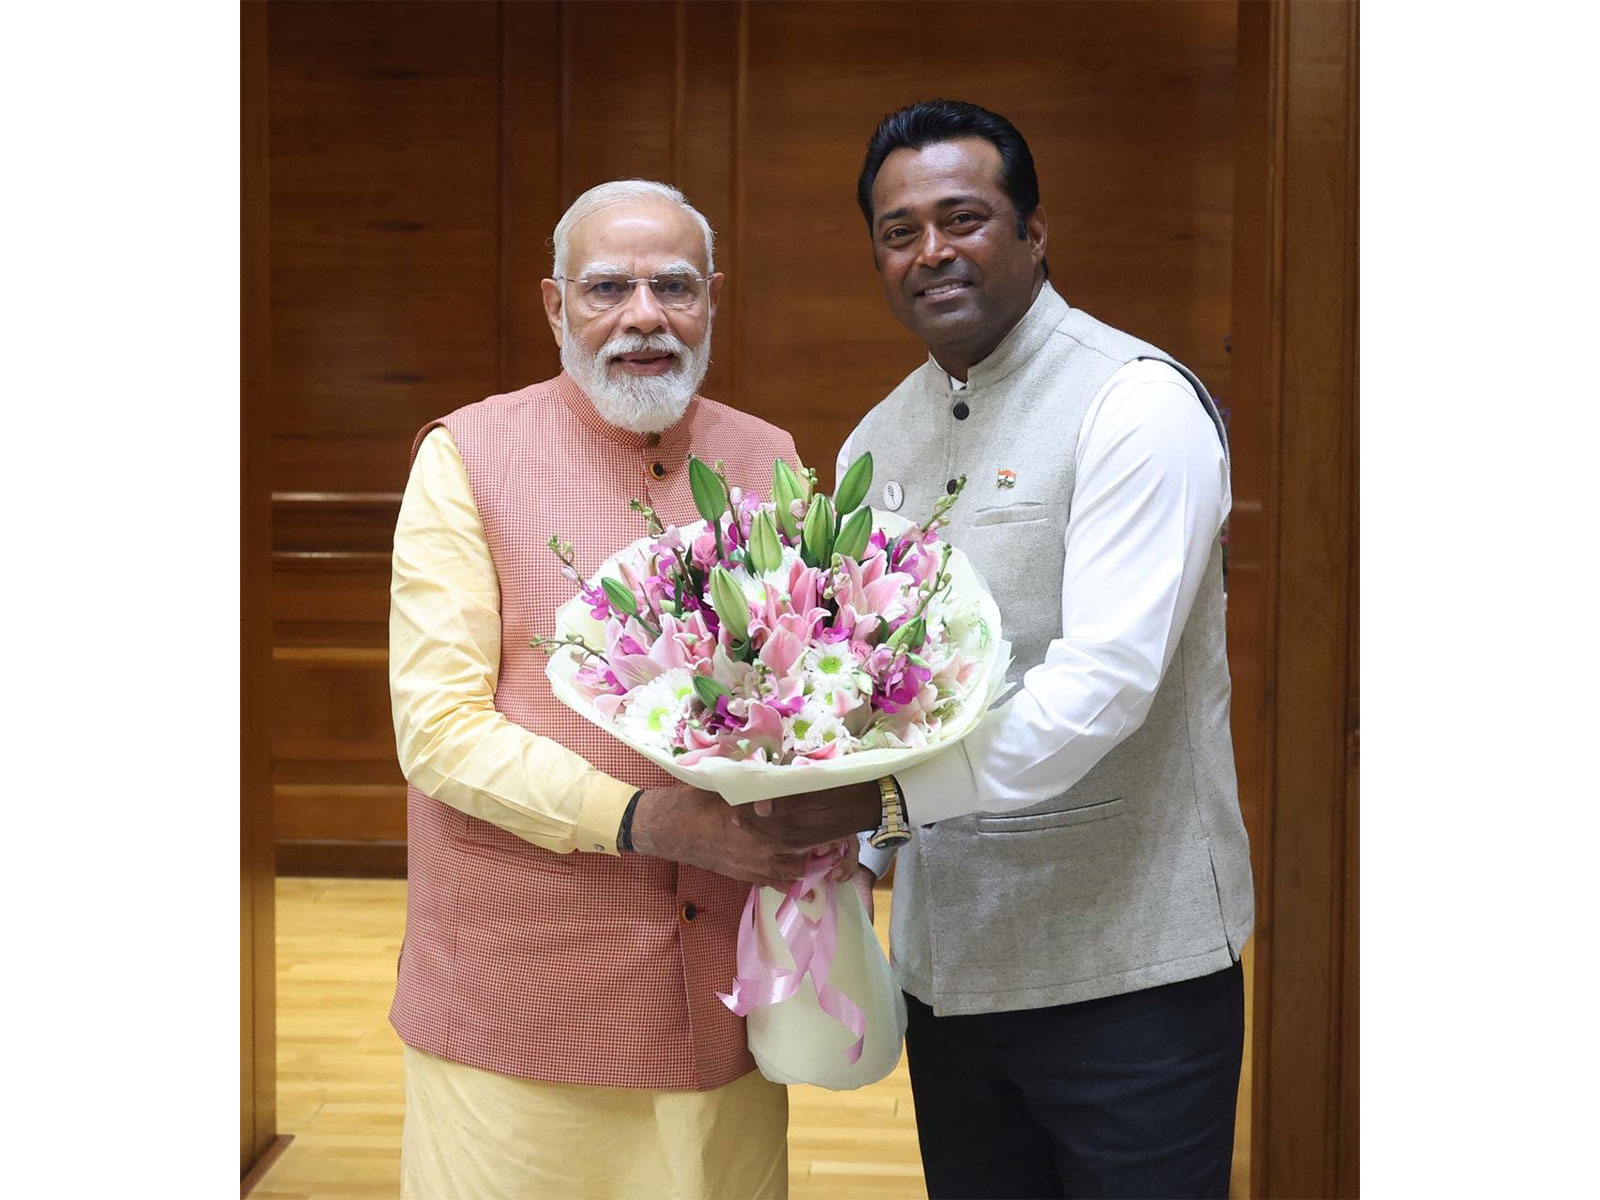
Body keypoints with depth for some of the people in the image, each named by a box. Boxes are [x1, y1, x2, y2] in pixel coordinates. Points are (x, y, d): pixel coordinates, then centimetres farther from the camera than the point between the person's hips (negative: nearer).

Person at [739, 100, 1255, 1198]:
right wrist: (842, 858, -3)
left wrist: (890, 793, -30)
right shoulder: (876, 442, 10)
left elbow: (1106, 678, -23)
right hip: (945, 964, 6)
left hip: (1126, 970, -6)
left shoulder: (1137, 403, -13)